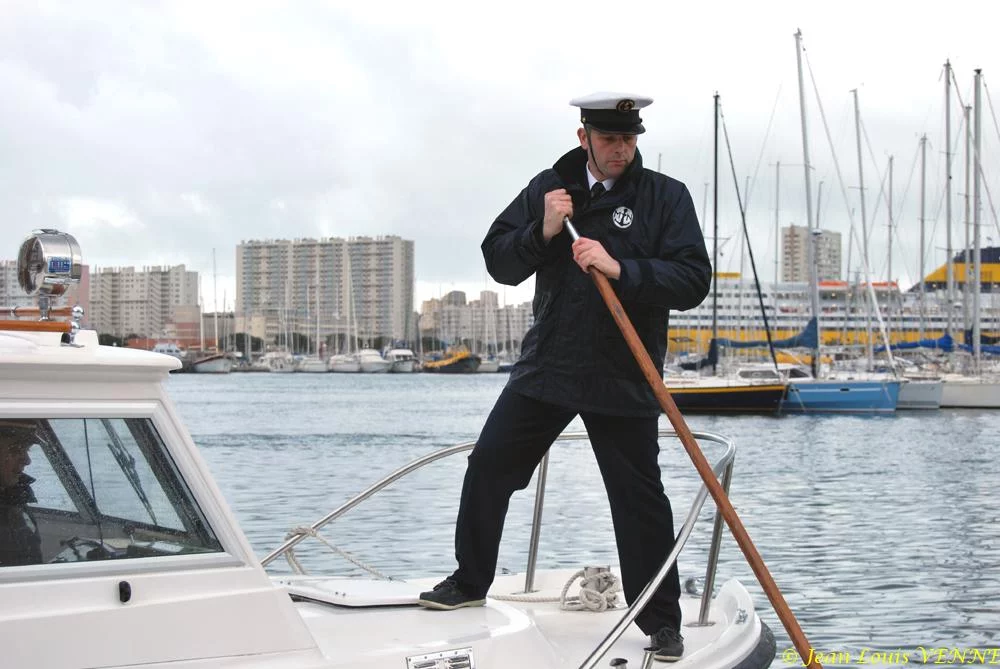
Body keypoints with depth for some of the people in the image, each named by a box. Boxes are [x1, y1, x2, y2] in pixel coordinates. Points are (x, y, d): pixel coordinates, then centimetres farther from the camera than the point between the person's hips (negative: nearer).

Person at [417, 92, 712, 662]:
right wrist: (541, 233, -13)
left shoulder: (667, 197, -3)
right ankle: (470, 583, 26)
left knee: (640, 499, 0)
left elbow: (693, 280, -12)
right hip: (546, 366, 4)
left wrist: (620, 269, -24)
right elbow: (499, 262, 5)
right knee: (489, 467, 7)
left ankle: (662, 623, 13)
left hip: (624, 378, -3)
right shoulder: (549, 188, 7)